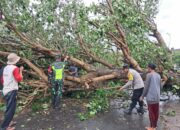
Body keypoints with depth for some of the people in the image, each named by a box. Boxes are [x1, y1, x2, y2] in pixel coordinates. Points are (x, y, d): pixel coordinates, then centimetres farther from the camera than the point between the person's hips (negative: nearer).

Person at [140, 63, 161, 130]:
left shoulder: (149, 75, -14)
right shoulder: (158, 75, 8)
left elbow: (146, 87, -14)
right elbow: (160, 87, 13)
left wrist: (142, 96, -4)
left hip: (150, 97, -7)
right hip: (157, 96, 7)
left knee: (151, 112, 3)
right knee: (156, 111, 14)